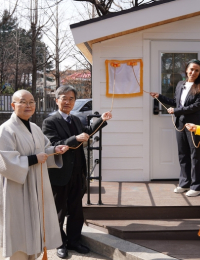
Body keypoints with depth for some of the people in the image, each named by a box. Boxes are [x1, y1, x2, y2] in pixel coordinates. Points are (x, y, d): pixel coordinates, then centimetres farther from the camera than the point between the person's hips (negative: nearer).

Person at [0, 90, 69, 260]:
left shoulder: (35, 128, 9)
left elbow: (43, 150, 20)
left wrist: (54, 150, -1)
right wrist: (34, 159, -20)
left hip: (37, 187, 8)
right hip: (18, 190, -8)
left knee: (36, 226, 17)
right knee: (21, 230, 2)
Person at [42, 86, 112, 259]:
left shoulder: (76, 120, 10)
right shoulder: (50, 122, -13)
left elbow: (86, 133, 28)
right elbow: (52, 146, -23)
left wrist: (102, 120, 22)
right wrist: (75, 139, -32)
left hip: (77, 174, 7)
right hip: (60, 175, -7)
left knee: (76, 210, 16)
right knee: (59, 211, 10)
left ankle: (73, 241, 31)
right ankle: (60, 244, 25)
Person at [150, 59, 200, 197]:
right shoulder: (180, 84, 10)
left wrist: (175, 111, -13)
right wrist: (160, 96, 16)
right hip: (181, 123, 6)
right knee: (183, 154, 12)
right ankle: (185, 183, 24)